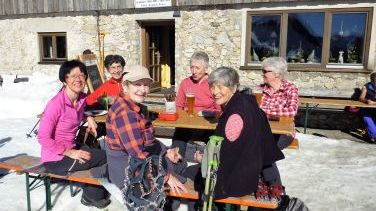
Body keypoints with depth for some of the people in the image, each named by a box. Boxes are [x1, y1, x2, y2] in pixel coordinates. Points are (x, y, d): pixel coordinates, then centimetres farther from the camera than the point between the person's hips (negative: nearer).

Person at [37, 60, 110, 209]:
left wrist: (88, 118, 0)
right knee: (107, 158, -7)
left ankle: (93, 195, 26)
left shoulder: (81, 98, -2)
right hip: (55, 159, -7)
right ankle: (91, 196, 20)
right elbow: (43, 138, -21)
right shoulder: (56, 104, -24)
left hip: (70, 150, 7)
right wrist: (70, 153, -20)